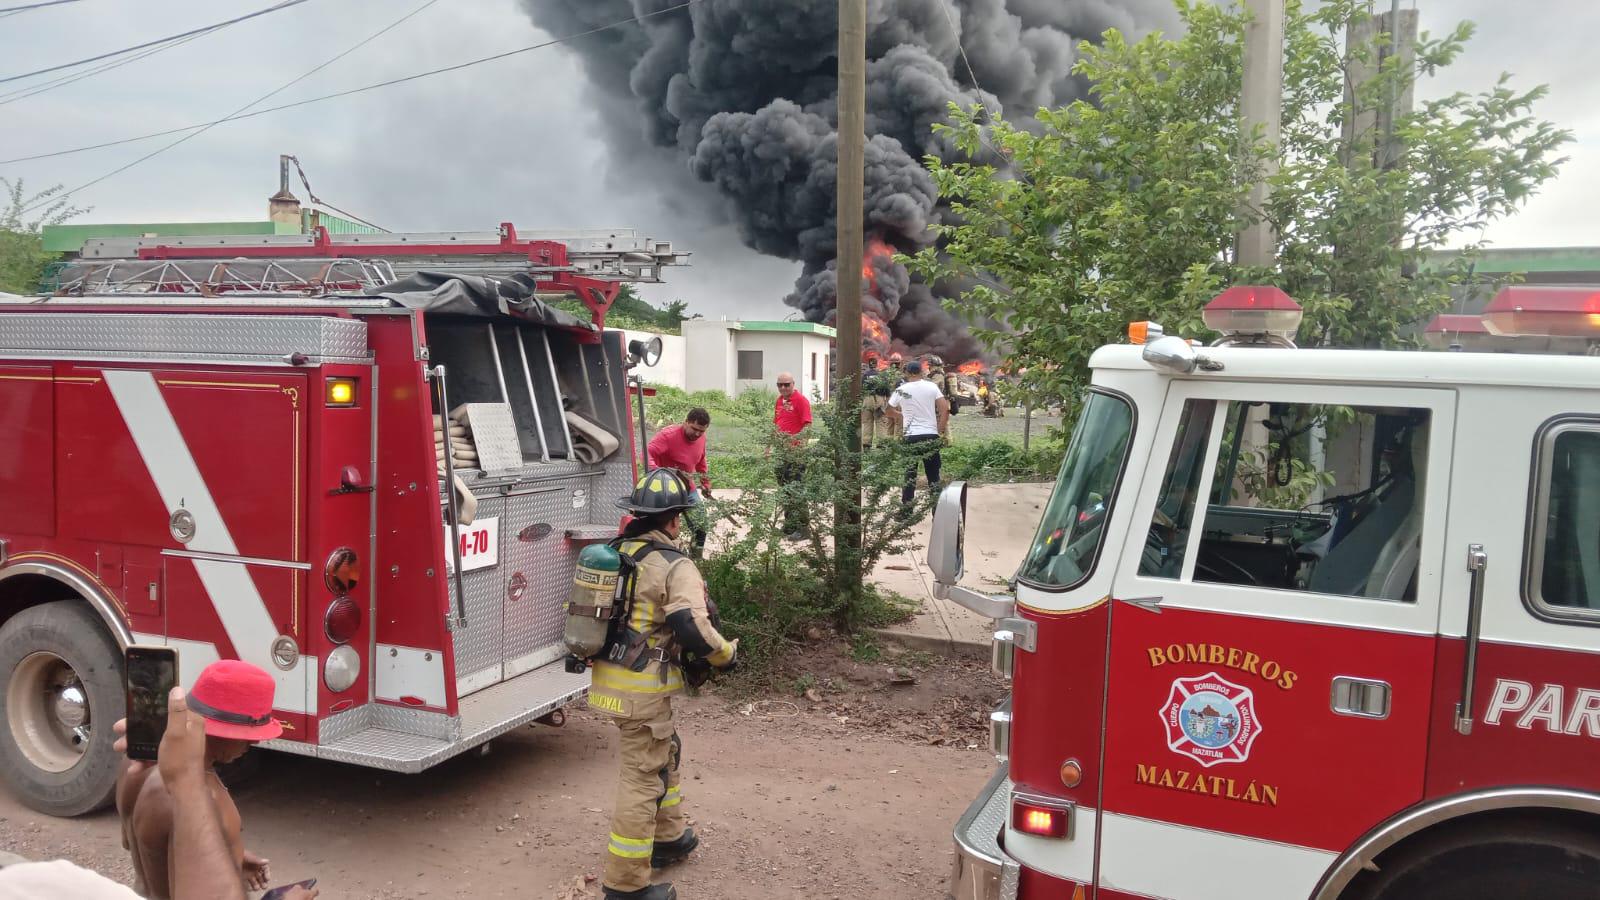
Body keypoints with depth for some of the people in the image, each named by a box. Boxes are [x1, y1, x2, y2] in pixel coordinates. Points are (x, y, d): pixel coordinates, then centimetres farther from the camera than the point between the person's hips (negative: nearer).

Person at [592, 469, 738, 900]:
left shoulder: (613, 553, 8)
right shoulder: (675, 566, -17)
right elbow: (695, 631, -24)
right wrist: (728, 654, -6)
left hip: (608, 676, 9)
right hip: (642, 687, -9)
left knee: (665, 752, 25)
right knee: (643, 775, 0)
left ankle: (669, 837, 39)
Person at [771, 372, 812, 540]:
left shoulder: (801, 400, -8)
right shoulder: (779, 401, 15)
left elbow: (807, 426, -14)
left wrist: (799, 443, -23)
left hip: (796, 452, -8)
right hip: (781, 451, 8)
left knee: (796, 490, -7)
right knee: (784, 490, 13)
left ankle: (803, 528, -1)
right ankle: (789, 525, 23)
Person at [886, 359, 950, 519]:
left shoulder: (901, 390, 2)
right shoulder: (932, 387, 1)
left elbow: (889, 412, 13)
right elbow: (945, 409, -6)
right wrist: (941, 431, 2)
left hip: (910, 437, 0)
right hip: (931, 436, 0)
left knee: (909, 475, 7)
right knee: (934, 476, 7)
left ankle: (906, 512, 9)